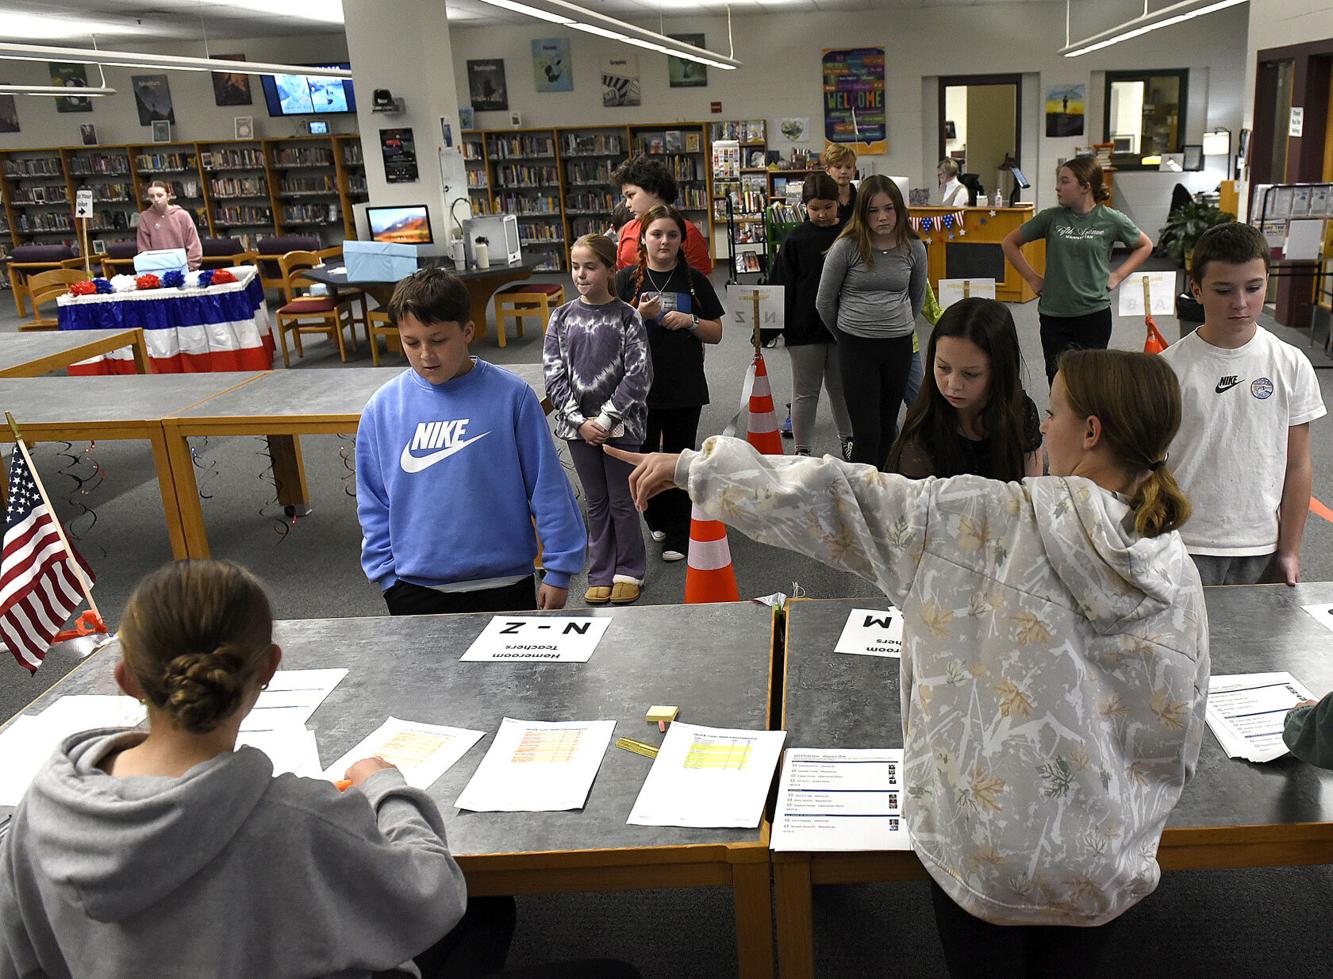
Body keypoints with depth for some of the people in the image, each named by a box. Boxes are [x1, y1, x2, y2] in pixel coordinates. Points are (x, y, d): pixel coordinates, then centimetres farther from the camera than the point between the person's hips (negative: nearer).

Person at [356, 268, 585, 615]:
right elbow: (372, 503, 5)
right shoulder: (383, 407, -2)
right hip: (415, 588, 2)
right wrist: (387, 573, 2)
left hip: (503, 583, -1)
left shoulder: (511, 396, -9)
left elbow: (548, 488, -5)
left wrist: (558, 570, -4)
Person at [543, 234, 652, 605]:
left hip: (620, 424, -3)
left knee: (622, 501, 7)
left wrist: (606, 419, -15)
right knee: (596, 502, 13)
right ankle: (601, 575, 23)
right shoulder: (562, 318, 2)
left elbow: (638, 376, -11)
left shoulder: (626, 317, -7)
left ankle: (629, 572, 23)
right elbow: (554, 375, -1)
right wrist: (581, 421, -10)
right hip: (579, 425, 3)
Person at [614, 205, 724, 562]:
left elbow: (716, 333, 6)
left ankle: (677, 535, 18)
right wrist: (640, 316, -19)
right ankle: (658, 518, 31)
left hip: (685, 389, 1)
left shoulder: (694, 281, 4)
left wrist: (690, 321, -14)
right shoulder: (626, 280, 0)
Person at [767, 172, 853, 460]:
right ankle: (802, 450, 16)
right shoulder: (795, 239, -3)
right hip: (804, 328, -1)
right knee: (805, 392, 7)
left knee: (841, 387, 16)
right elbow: (781, 286, -2)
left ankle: (848, 439, 34)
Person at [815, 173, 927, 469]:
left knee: (887, 428, 13)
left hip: (899, 345, 3)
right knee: (867, 433, -5)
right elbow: (825, 301, 0)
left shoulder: (913, 248, 0)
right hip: (856, 346, -3)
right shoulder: (847, 247, -10)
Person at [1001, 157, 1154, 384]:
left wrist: (1117, 276, 2)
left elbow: (1145, 245, 13)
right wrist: (1032, 278, 3)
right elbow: (1009, 242, 8)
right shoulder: (1051, 217, -2)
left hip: (1094, 313, -1)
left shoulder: (1111, 220, -4)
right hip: (1054, 314, 1)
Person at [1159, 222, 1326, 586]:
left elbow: (1298, 466, 3)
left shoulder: (1292, 365, -1)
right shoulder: (1169, 367, -8)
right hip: (1184, 546, -2)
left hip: (1261, 548, 2)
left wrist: (1290, 550, 3)